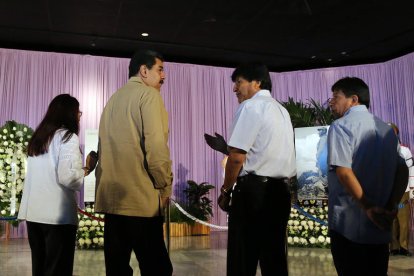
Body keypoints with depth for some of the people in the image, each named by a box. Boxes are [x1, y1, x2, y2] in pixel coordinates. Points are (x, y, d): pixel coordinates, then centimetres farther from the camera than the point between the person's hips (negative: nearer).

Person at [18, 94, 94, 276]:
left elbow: (46, 174, 14)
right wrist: (86, 170, 0)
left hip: (33, 212, 7)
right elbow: (67, 176, -18)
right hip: (57, 214, -7)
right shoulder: (67, 136, -7)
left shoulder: (38, 137, 15)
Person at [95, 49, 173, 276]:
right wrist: (165, 186, -5)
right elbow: (155, 146, -15)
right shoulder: (149, 94, -4)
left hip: (111, 196, 8)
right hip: (141, 197, -8)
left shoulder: (113, 99, 20)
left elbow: (106, 147, 19)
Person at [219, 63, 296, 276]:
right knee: (275, 258, 11)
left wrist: (226, 188, 1)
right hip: (280, 191, 8)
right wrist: (225, 147, 20)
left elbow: (237, 157, -13)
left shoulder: (250, 106, -7)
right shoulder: (281, 110, 19)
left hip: (253, 190, -8)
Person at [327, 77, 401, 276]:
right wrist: (390, 208, 9)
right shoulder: (387, 129, 11)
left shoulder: (341, 125, -8)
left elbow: (343, 171, -19)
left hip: (348, 224, -6)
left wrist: (369, 207, -14)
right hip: (380, 228, 6)